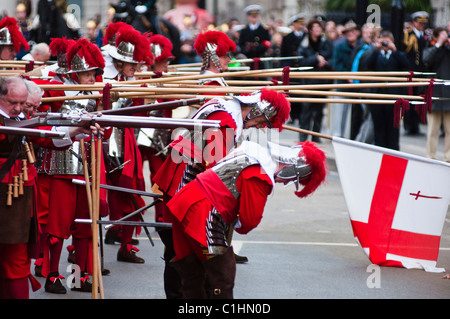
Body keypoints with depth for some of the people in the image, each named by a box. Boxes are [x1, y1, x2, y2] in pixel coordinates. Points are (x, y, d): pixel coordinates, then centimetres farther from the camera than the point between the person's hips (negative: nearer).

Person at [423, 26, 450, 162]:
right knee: (433, 129, 1)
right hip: (434, 94, -2)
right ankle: (430, 157, 7)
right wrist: (438, 44, -12)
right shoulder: (430, 50, 6)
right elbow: (427, 60, -15)